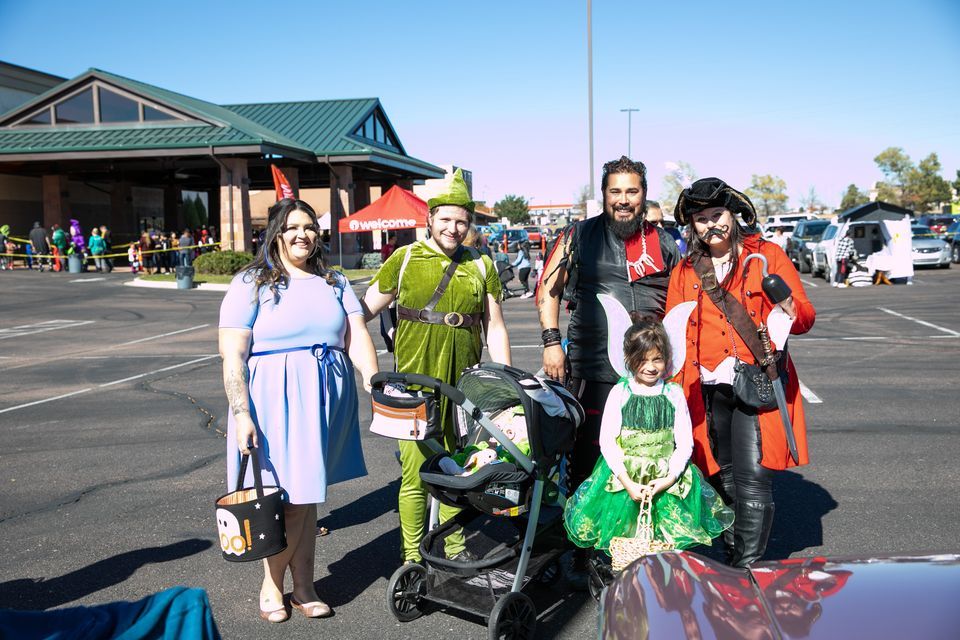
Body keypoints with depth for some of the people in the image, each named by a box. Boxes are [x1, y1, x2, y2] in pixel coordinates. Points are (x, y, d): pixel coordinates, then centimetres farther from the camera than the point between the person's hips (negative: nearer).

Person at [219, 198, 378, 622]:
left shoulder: (334, 283, 13)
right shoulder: (252, 283, -1)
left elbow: (357, 336, 4)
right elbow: (232, 355, -7)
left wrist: (374, 381, -12)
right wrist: (241, 414, -15)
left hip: (326, 402, 4)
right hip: (275, 402, -4)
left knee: (306, 495, 10)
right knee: (289, 499, -2)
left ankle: (303, 586, 22)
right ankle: (270, 584, 20)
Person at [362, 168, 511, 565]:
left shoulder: (481, 266, 10)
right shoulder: (404, 259, 3)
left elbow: (495, 328, 12)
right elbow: (365, 310, 8)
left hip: (464, 384, 3)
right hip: (414, 383, -3)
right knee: (416, 471, -2)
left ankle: (453, 547, 30)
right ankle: (412, 557, 13)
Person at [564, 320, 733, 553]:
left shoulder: (674, 394, 4)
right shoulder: (620, 393, 0)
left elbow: (685, 442, 3)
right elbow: (607, 441, -4)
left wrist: (670, 478, -12)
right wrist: (628, 483, -13)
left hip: (667, 476, 1)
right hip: (623, 475, -1)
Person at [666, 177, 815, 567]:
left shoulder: (767, 256, 5)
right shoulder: (685, 272, 13)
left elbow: (805, 316, 5)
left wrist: (790, 311, -19)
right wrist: (676, 388, -1)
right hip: (707, 392, 3)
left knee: (753, 481, -10)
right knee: (723, 482, 11)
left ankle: (747, 571, -2)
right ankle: (732, 559, 25)